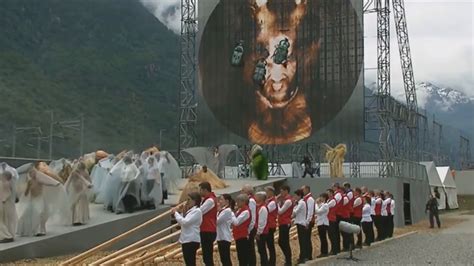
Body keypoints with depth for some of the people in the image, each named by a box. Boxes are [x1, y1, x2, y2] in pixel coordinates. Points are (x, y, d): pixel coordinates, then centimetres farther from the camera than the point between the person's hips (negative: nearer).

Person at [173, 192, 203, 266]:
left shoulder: (197, 211, -12)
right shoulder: (189, 211, 16)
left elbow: (185, 222, -22)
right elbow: (181, 223, 19)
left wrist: (176, 213, -11)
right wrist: (183, 213, 5)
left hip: (192, 241, -10)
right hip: (186, 240, 10)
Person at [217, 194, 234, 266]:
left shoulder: (227, 210, -13)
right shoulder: (222, 210, 14)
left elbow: (217, 220, -17)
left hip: (225, 237, -9)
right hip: (220, 237, 9)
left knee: (226, 259, -7)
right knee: (223, 259, 11)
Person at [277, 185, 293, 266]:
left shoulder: (288, 201, -16)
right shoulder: (285, 199, 14)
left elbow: (280, 211, -18)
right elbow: (280, 211, 12)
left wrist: (279, 203, -4)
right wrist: (280, 202, 3)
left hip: (285, 224, -10)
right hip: (282, 223, 10)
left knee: (285, 242, -4)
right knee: (281, 242, 13)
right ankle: (288, 259, 22)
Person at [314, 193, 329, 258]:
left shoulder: (325, 205, -13)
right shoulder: (321, 205, 16)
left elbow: (318, 211, -21)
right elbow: (316, 212, 11)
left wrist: (317, 204, -9)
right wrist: (317, 204, 7)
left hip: (323, 223, -9)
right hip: (320, 223, 9)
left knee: (323, 238, -6)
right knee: (322, 238, 10)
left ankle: (324, 252, -2)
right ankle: (323, 252, 14)